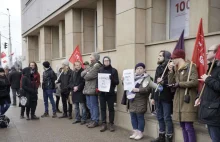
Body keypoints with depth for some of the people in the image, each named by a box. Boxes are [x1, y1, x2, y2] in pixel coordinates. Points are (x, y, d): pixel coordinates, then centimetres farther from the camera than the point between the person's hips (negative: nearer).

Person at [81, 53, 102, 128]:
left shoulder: (97, 66, -10)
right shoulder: (91, 66, 20)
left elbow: (89, 76, -18)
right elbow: (82, 74, 10)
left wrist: (85, 76, 2)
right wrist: (86, 72, -9)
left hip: (93, 89, -9)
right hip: (87, 89, 9)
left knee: (94, 106, -2)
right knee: (89, 105, 15)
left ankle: (95, 121, 8)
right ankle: (93, 120, 26)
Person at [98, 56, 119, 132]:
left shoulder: (114, 70, 0)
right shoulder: (100, 70, 7)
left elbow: (117, 82, -2)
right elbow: (97, 80, 11)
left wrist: (112, 79, -22)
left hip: (110, 93, -2)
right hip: (102, 92, 2)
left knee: (111, 108, 6)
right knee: (103, 108, 6)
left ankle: (111, 124, 16)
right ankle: (104, 124, 15)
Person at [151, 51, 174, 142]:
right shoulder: (158, 68, 14)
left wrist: (163, 82, -26)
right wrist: (153, 96, 14)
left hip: (166, 97, -7)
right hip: (158, 96, 7)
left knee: (167, 118, 1)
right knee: (159, 117, 14)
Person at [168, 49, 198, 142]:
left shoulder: (190, 66, -6)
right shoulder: (176, 69, 16)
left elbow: (195, 82, -18)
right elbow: (171, 84, 11)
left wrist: (179, 84, -13)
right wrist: (171, 71, 2)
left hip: (188, 99, -7)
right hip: (179, 100, 7)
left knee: (189, 126, -7)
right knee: (183, 126, 11)